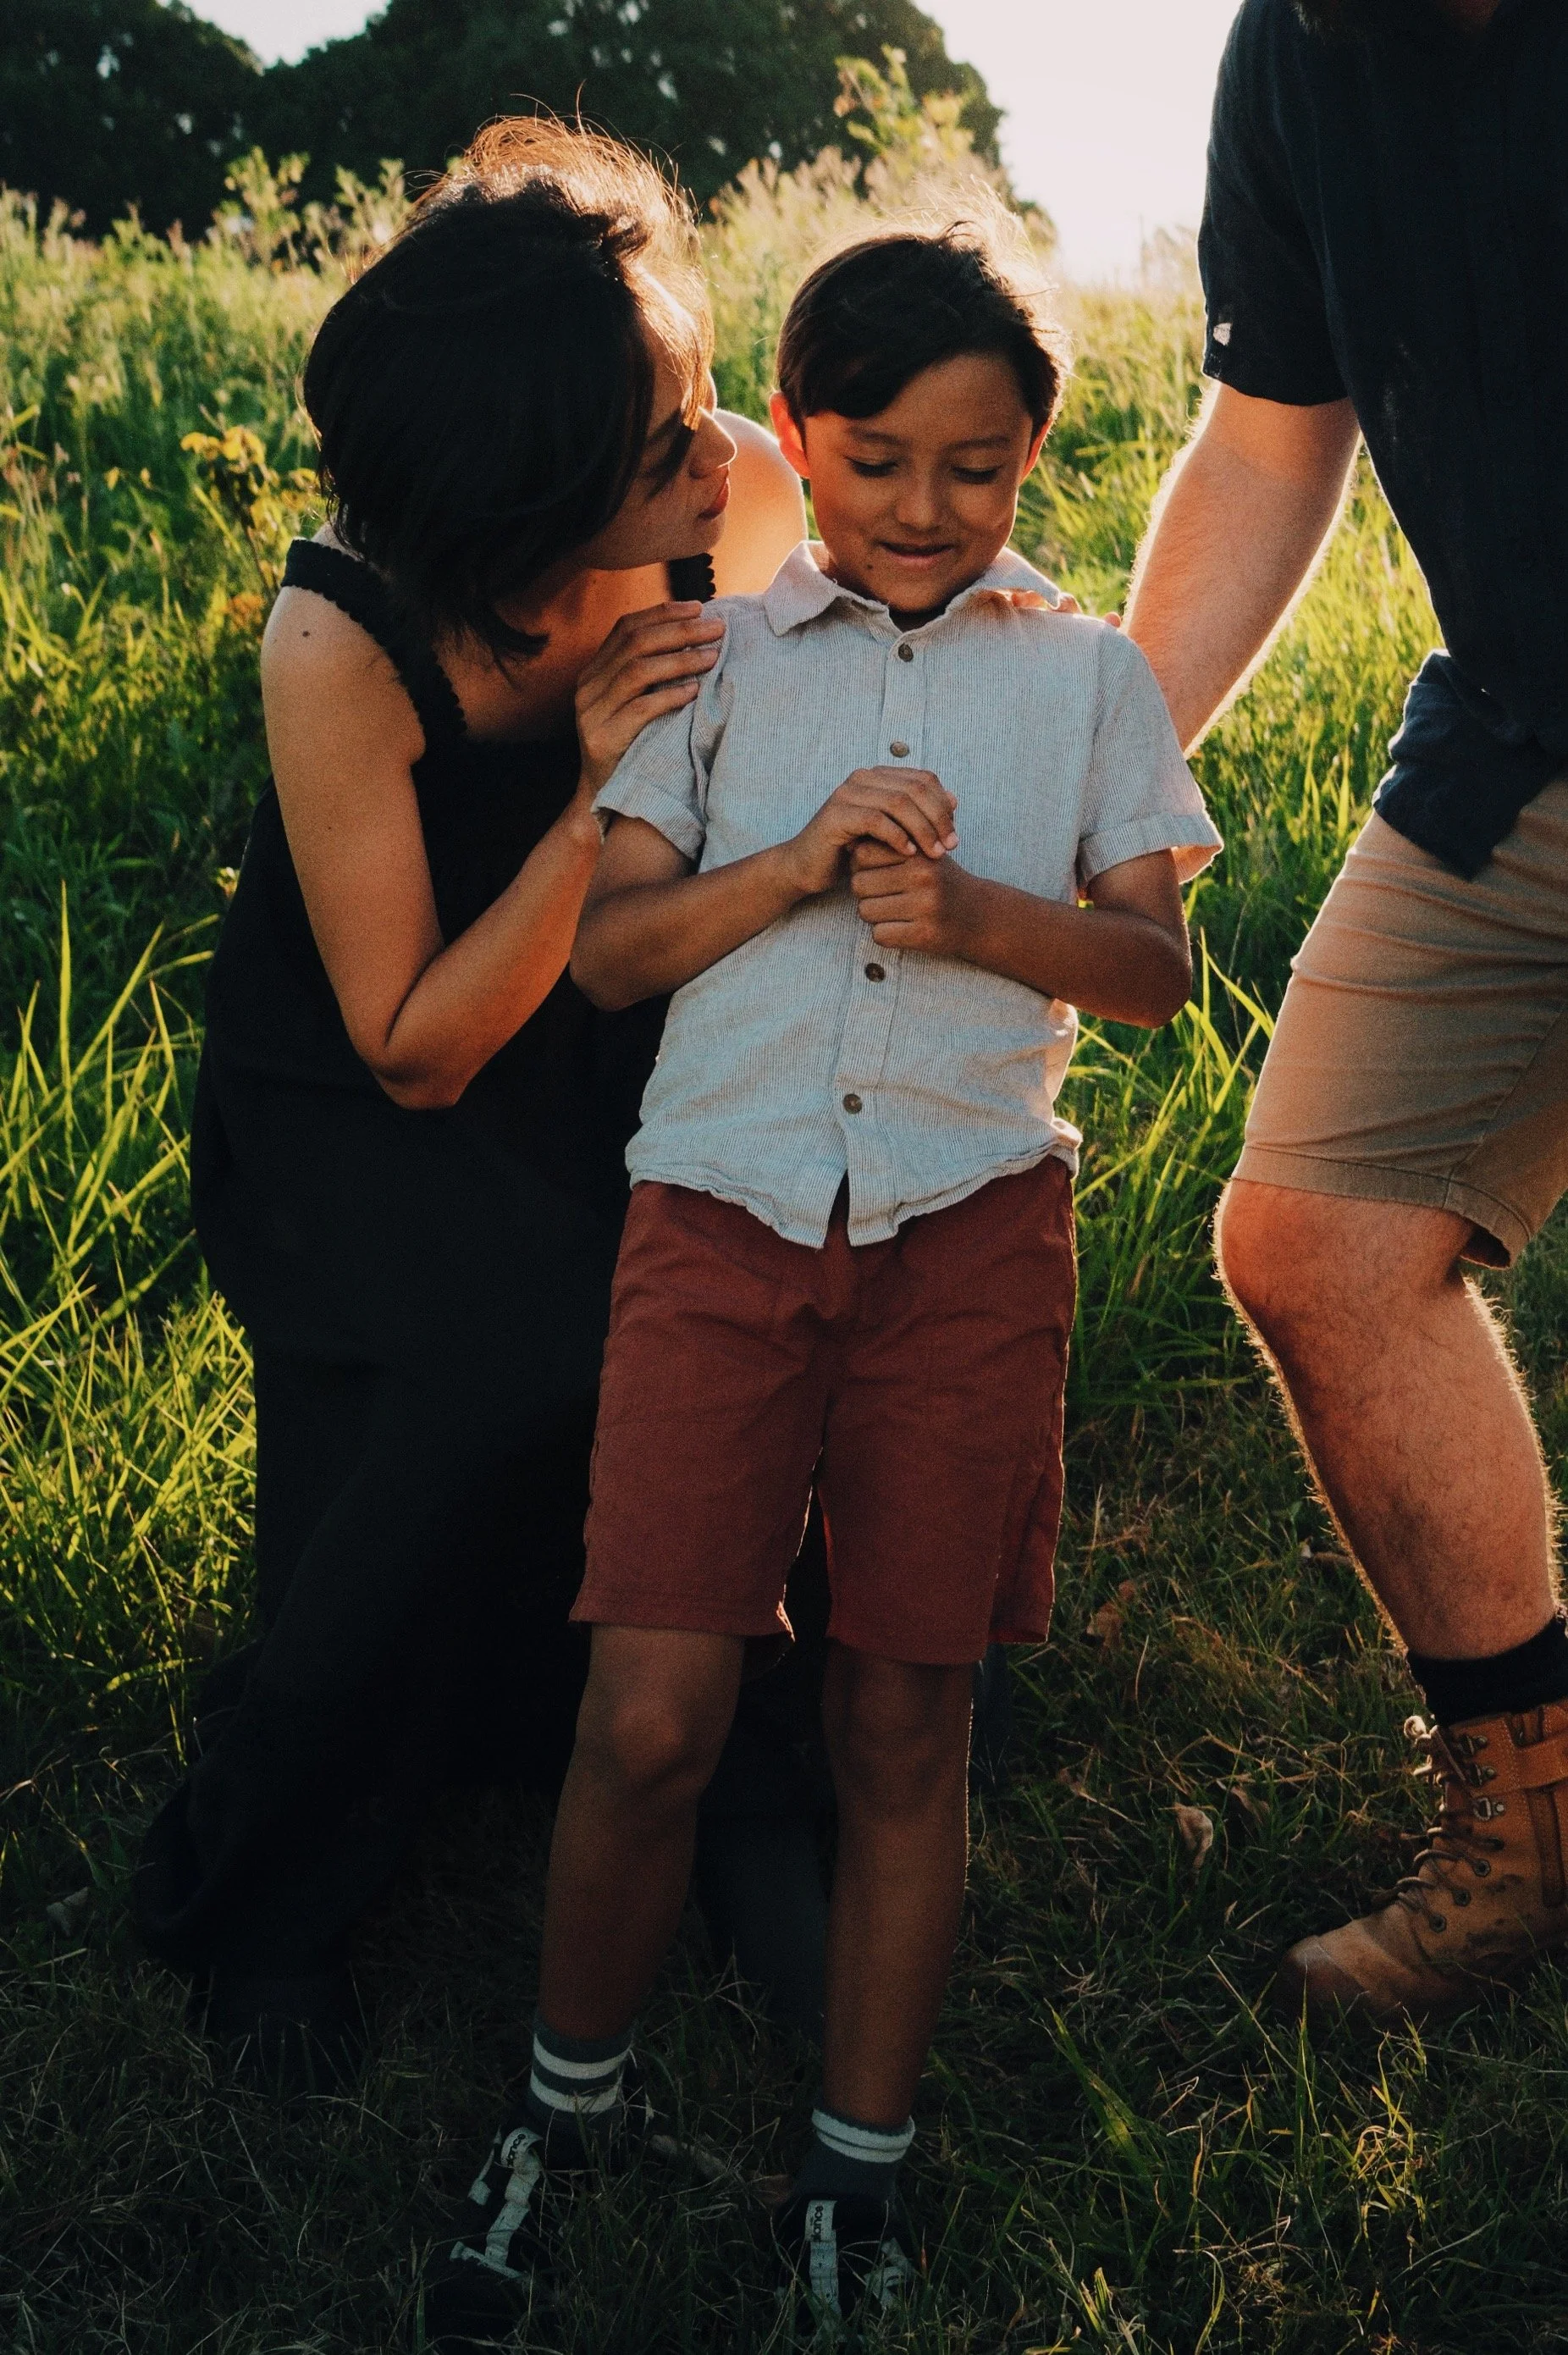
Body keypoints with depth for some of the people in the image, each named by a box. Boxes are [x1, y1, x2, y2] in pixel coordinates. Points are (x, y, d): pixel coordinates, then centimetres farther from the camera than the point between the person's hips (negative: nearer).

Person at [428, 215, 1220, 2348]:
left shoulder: (1085, 677, 12)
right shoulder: (720, 661, 12)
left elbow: (1158, 966, 7)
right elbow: (605, 950, 6)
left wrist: (974, 916, -12)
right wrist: (796, 863, -10)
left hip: (971, 1229, 1)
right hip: (723, 1212, 0)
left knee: (907, 1718, 5)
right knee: (652, 1712, -8)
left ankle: (858, 2173, 22)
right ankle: (572, 2098, 18)